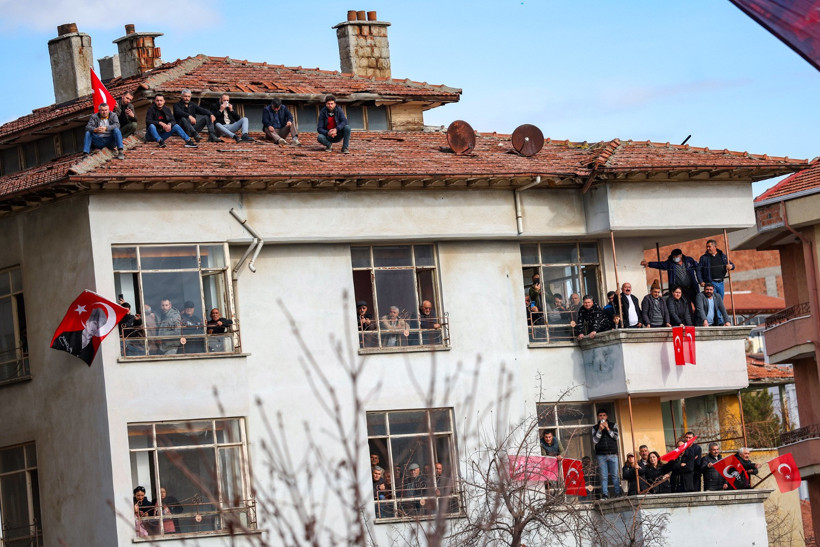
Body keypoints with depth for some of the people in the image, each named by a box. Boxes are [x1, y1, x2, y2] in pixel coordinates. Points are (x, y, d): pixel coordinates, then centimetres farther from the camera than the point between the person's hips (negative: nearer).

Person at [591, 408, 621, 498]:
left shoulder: (613, 425, 13)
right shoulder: (595, 428, 11)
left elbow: (616, 437, 1)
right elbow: (594, 441, 1)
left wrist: (608, 428, -7)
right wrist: (600, 430, -8)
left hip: (613, 454, 0)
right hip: (601, 455, 0)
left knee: (615, 475, -2)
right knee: (604, 477, -4)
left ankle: (618, 493, 0)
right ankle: (605, 495, -4)